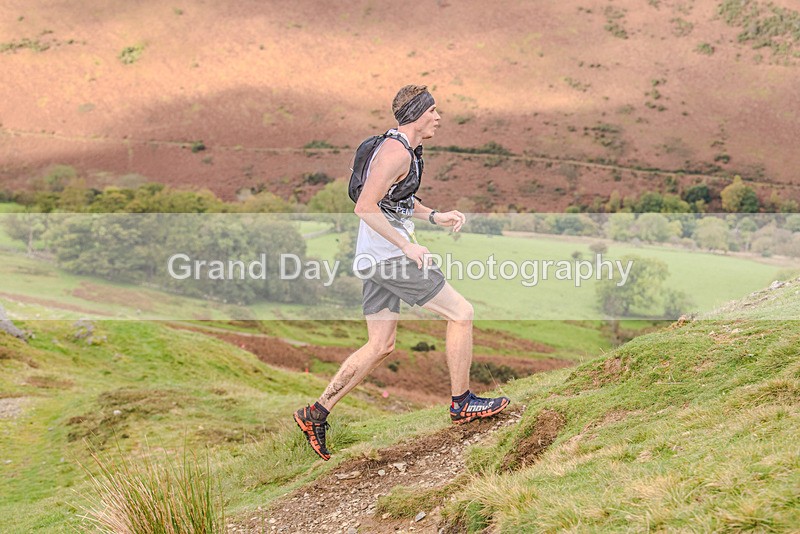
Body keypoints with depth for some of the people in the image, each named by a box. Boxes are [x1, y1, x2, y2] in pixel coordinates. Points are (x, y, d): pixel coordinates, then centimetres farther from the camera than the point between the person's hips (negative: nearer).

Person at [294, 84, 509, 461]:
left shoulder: (405, 149, 17)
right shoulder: (397, 152, -16)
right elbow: (365, 206, -23)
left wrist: (435, 217, 16)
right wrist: (407, 245, -22)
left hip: (374, 259, 10)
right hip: (391, 257, -10)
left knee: (381, 347, 12)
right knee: (461, 313, -2)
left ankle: (316, 414, 13)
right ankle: (461, 403, 7)